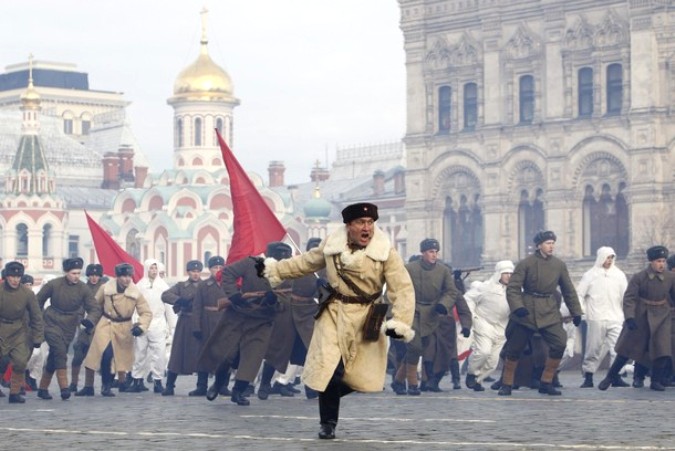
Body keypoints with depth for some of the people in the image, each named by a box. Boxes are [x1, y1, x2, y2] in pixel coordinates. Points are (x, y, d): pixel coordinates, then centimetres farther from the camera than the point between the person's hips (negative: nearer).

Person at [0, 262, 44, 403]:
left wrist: (37, 338, -1)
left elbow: (36, 316, 0)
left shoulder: (27, 293, -9)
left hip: (19, 331, 1)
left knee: (20, 362, -11)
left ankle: (15, 393, 3)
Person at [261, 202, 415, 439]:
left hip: (365, 319, 0)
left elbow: (403, 290, -15)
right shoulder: (332, 245, -2)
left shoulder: (386, 253, -12)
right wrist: (272, 268, 14)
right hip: (334, 315, 1)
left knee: (359, 375, 4)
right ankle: (328, 422, 5)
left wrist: (400, 322, -26)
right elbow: (305, 262, 14)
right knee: (329, 371, -10)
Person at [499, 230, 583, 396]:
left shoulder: (559, 265, 5)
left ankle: (546, 383, 0)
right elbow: (512, 288, -10)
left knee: (560, 344, -14)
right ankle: (506, 385, 18)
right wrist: (517, 307, -25)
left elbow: (568, 290, 13)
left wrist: (576, 312, 11)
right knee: (514, 349, 2)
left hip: (549, 313, 3)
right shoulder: (526, 264, -7)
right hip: (526, 311, -3)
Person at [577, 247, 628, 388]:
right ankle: (588, 377, 8)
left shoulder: (619, 275, 9)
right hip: (596, 318, -2)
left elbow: (625, 296, 10)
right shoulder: (590, 275, 3)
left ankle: (616, 377, -3)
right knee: (593, 349, 1)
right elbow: (579, 294, 4)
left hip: (615, 318, 2)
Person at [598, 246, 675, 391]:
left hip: (661, 318, 2)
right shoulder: (638, 277, -10)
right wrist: (629, 317, -24)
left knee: (662, 350, -9)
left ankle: (656, 381, 8)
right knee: (627, 349, 5)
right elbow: (629, 298, -13)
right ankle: (610, 377, 18)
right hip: (640, 318, -2)